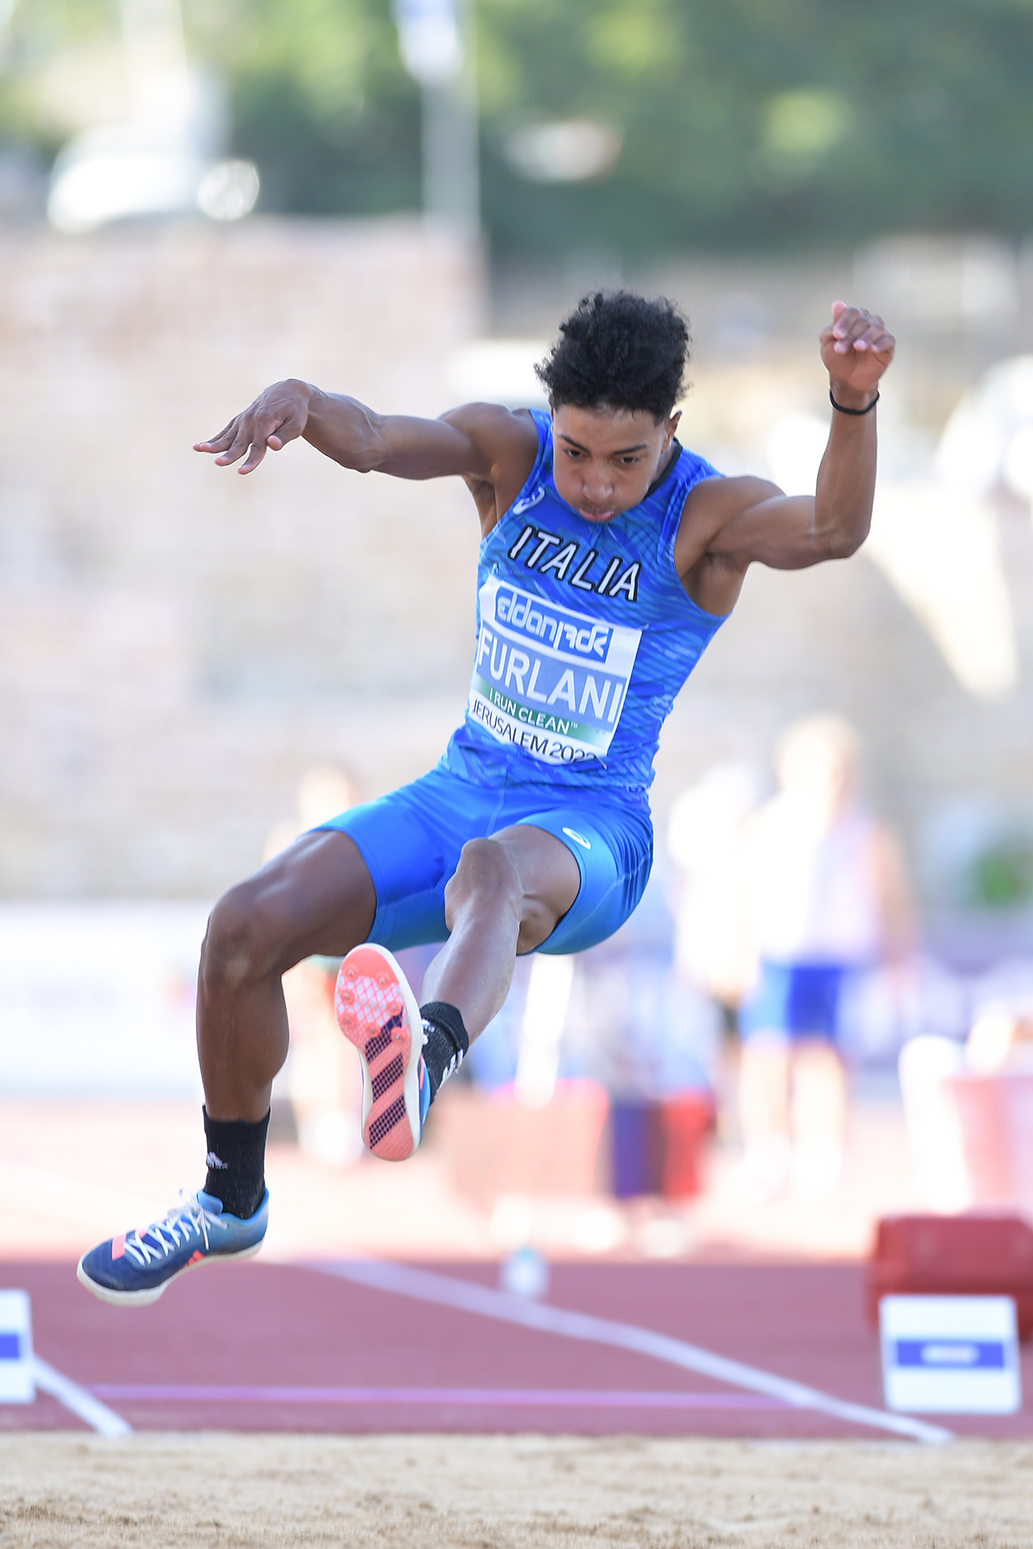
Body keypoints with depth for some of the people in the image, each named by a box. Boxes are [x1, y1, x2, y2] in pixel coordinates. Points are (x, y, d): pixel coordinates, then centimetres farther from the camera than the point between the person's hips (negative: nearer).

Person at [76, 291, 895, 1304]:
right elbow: (376, 440, -17)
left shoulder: (710, 515, -11)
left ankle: (423, 1061, -75)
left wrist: (853, 403, -50)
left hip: (592, 831, -5)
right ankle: (231, 1201, 9)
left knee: (492, 867, -41)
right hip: (462, 790, 5)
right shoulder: (509, 451, -1)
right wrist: (296, 401, -40)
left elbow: (833, 530, -31)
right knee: (247, 925, -13)